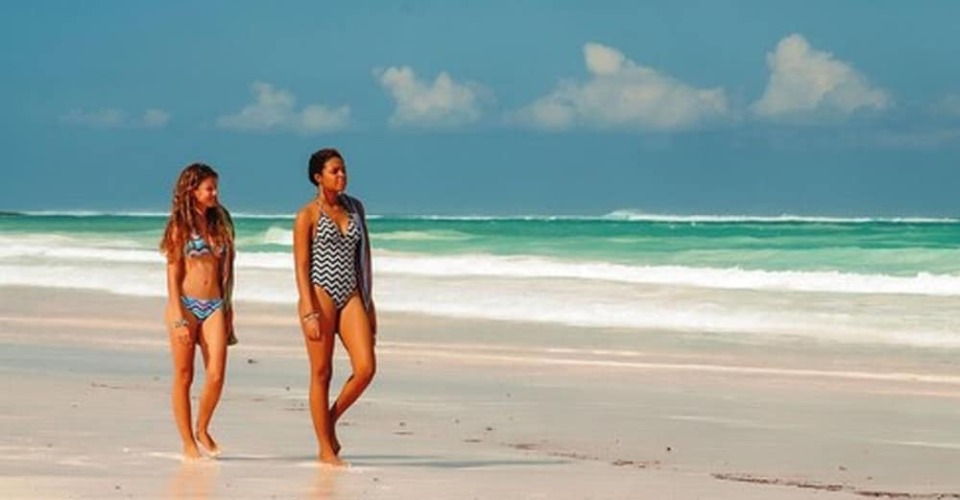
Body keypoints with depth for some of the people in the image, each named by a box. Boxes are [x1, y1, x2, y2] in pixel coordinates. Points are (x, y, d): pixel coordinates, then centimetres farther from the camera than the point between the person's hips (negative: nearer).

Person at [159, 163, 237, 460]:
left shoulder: (219, 223, 13)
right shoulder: (180, 226, -1)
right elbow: (173, 273, -4)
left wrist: (228, 308, 16)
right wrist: (179, 319, -11)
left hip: (214, 305, 4)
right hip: (185, 304, -4)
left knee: (216, 374, -9)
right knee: (184, 377, 1)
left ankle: (202, 430, 13)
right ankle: (188, 443, 9)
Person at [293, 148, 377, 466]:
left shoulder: (355, 208, 12)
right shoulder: (308, 215, -3)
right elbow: (301, 265, -7)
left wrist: (369, 302, 15)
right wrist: (309, 312, -15)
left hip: (351, 296, 5)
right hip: (321, 294, -5)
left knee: (366, 368, -8)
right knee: (321, 373, 0)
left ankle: (331, 419, 16)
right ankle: (325, 449, 8)